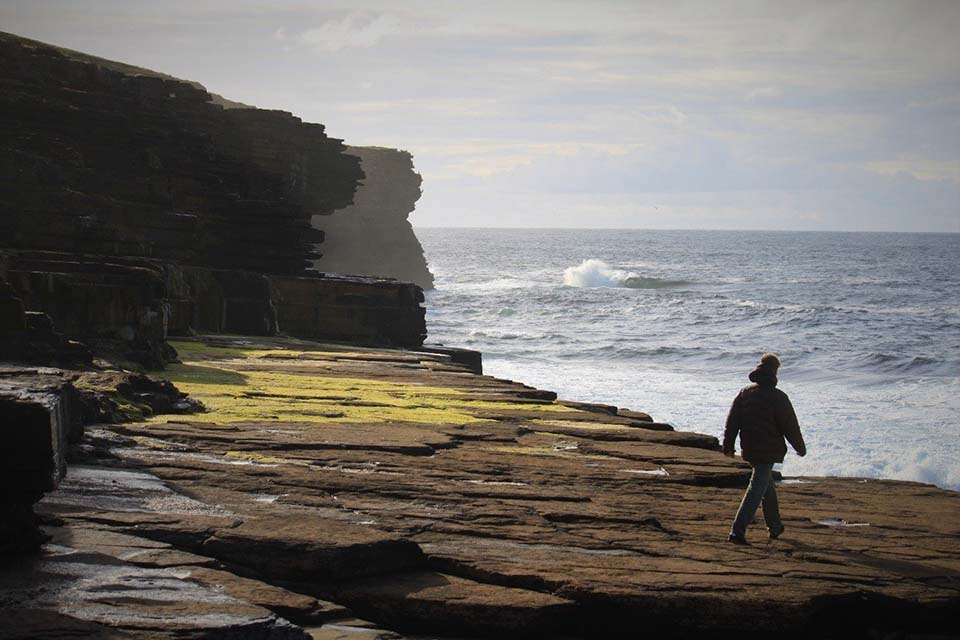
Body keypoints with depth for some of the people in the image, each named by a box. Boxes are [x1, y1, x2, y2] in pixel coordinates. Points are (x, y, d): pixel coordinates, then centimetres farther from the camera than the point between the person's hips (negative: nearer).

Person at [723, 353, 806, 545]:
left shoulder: (745, 393, 4)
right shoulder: (778, 397, -12)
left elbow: (732, 420, 4)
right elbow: (790, 426, -8)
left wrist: (728, 445, 7)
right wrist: (800, 448, 6)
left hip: (749, 449, 6)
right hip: (769, 450, -6)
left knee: (767, 487, 23)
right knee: (756, 489, -7)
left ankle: (775, 527, 34)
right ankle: (738, 531, -17)